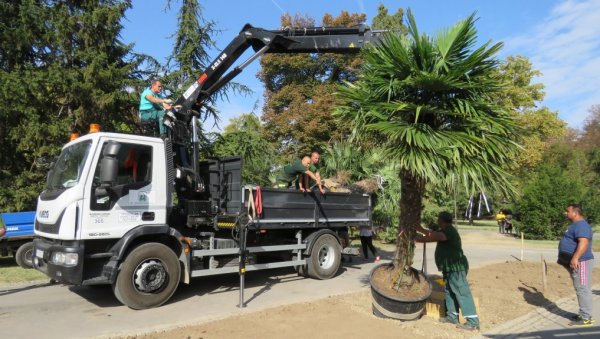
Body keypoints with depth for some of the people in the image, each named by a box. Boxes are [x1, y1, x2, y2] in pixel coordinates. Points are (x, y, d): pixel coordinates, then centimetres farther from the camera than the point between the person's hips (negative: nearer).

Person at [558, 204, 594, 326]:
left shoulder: (581, 225, -17)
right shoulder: (576, 225, 18)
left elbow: (584, 243, -29)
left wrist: (575, 258, -36)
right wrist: (573, 259, 31)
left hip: (580, 262, -11)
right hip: (575, 263, 11)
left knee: (583, 289, -8)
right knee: (581, 289, 14)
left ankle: (586, 318, -5)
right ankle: (584, 314, 21)